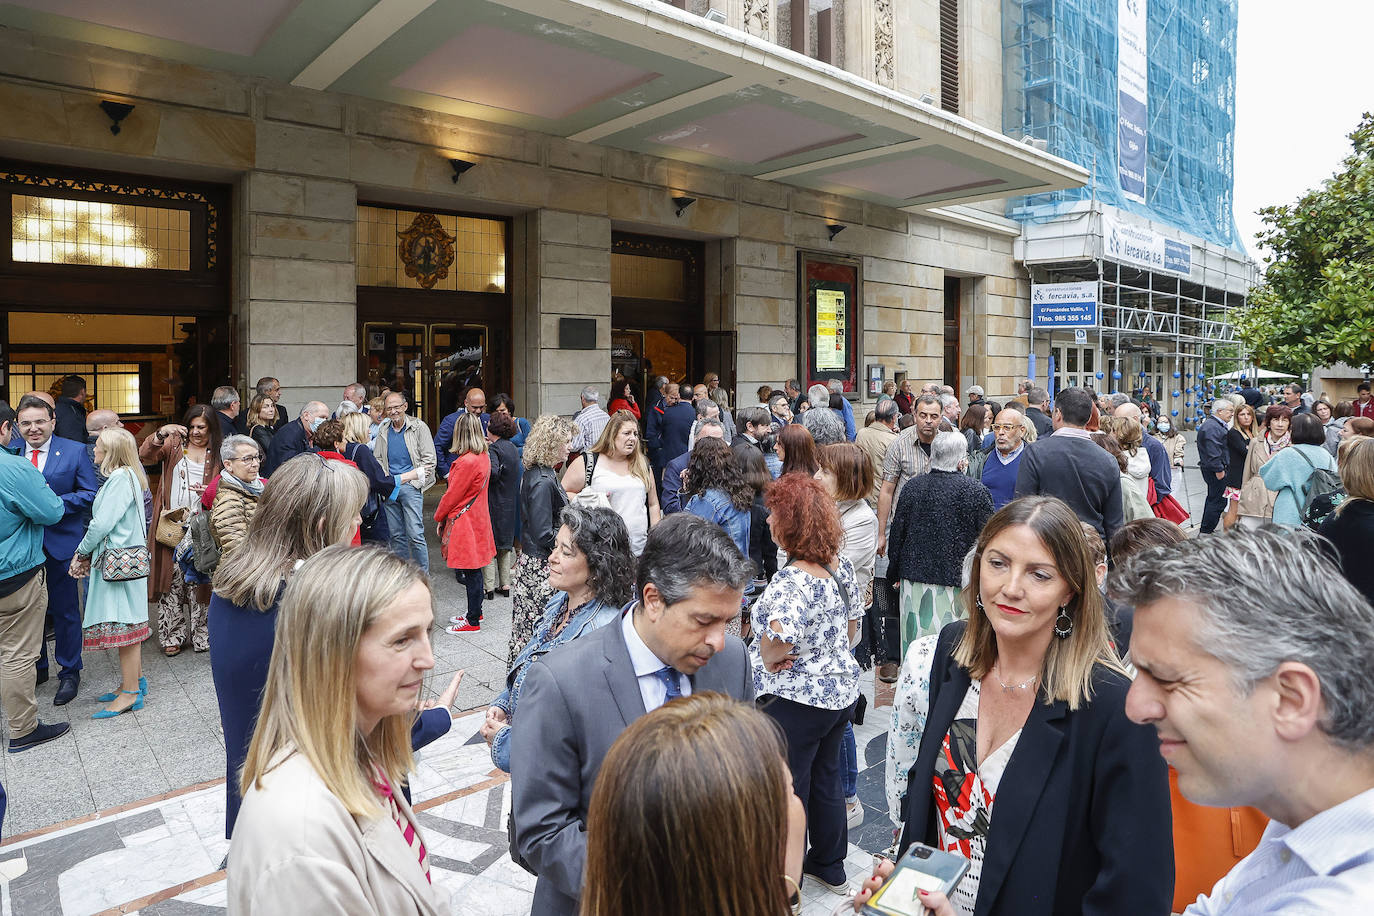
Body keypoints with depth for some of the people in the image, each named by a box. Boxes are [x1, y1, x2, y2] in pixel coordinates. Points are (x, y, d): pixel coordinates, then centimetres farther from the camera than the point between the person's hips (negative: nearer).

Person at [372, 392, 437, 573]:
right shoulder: (383, 431, 13)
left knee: (415, 535, -10)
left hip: (411, 486, -5)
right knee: (396, 535, 9)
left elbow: (430, 459, -4)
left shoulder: (419, 427, -1)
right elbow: (377, 459, 19)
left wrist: (413, 477, -10)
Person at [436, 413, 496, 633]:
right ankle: (475, 612, 30)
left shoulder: (467, 462, -21)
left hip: (464, 522, -9)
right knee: (473, 571, 18)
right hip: (478, 519, 9)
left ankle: (473, 621, 9)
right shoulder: (483, 458, 6)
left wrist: (438, 517, 1)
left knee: (470, 573, 0)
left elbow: (452, 495, -15)